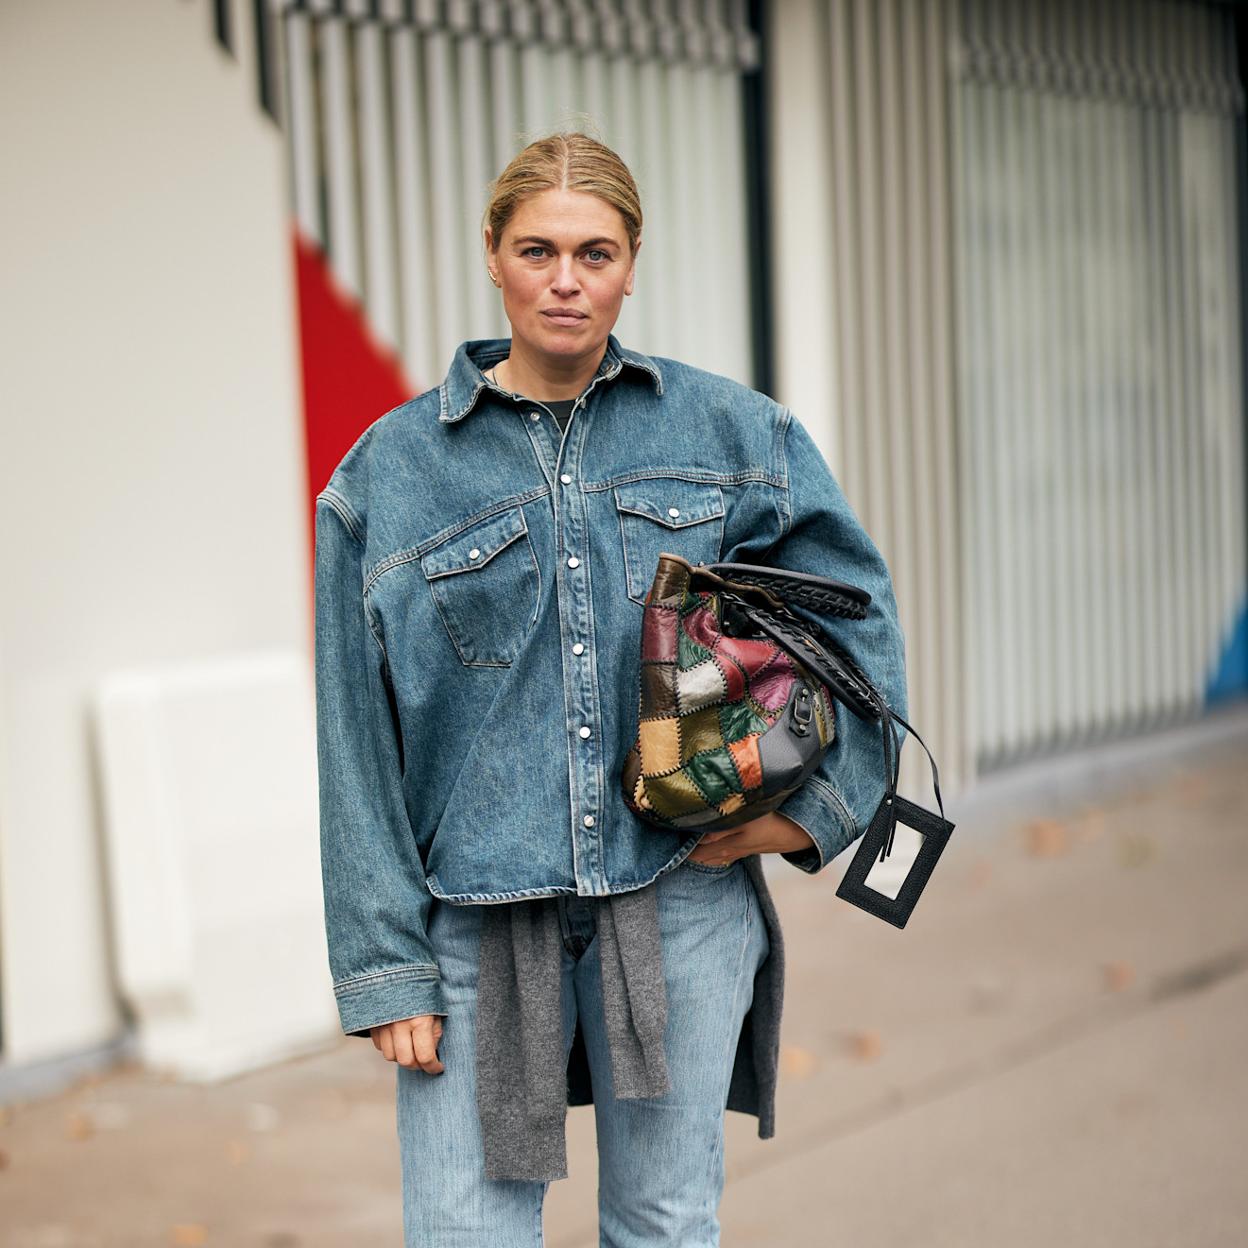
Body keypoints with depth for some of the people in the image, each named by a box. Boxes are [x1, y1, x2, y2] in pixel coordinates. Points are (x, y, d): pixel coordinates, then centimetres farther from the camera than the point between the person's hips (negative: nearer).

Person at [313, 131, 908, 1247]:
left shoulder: (727, 431, 4)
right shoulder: (392, 469, 1)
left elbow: (858, 610, 11)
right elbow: (359, 738, 1)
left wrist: (816, 806, 0)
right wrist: (385, 965, -4)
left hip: (678, 897, 1)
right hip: (480, 911, -1)